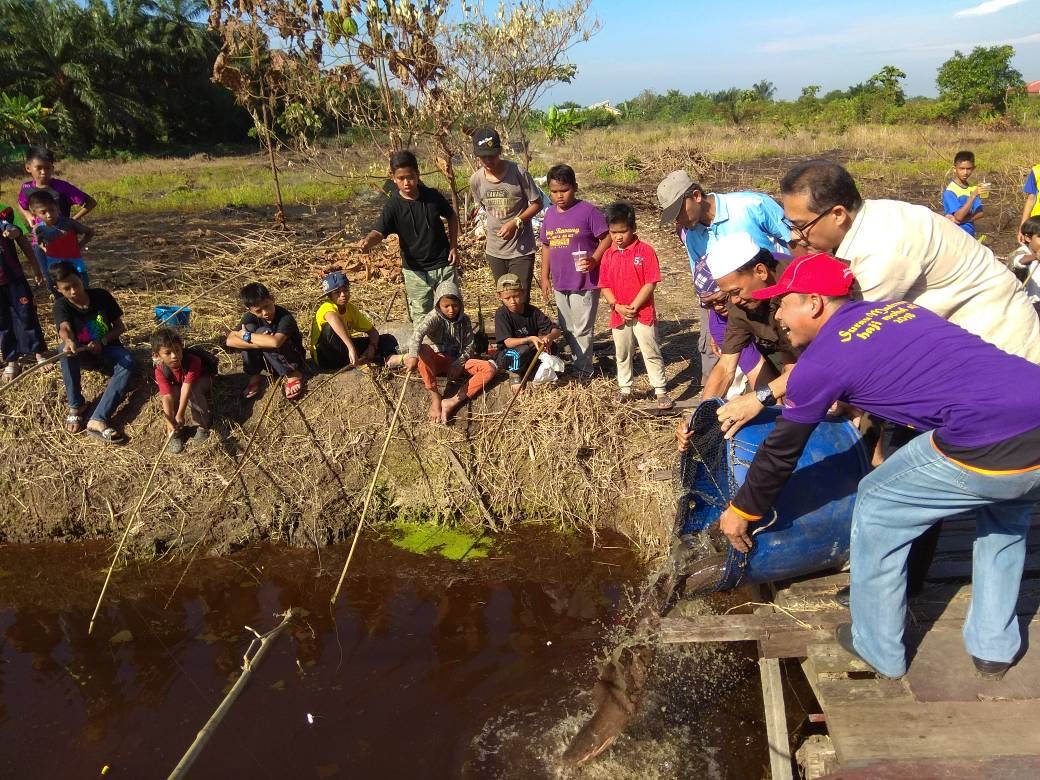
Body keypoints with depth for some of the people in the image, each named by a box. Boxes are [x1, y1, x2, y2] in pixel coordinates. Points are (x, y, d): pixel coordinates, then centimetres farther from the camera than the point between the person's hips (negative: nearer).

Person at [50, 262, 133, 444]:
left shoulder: (101, 296, -11)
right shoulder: (61, 305, -13)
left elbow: (120, 327, -5)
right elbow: (64, 328, -35)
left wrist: (102, 341, -24)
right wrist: (69, 341, -59)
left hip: (107, 349, 0)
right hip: (82, 353, 0)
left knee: (127, 363, -35)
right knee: (66, 349, -35)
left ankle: (97, 420, -45)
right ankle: (76, 406, -25)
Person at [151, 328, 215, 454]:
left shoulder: (192, 361, -39)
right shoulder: (160, 371, -30)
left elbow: (186, 388, -44)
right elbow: (167, 397, -38)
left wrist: (180, 415, -51)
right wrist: (169, 422, -51)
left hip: (201, 382, -3)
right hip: (177, 386, 3)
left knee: (194, 391, -36)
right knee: (169, 393, -30)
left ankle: (203, 426, -13)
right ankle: (176, 433, -14)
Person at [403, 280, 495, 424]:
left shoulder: (465, 320, 4)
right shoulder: (434, 318, -10)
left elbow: (469, 347, 3)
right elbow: (418, 333, -30)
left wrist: (458, 364, -16)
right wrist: (413, 356, -51)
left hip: (458, 362, 3)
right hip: (437, 362, -3)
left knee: (489, 368, -21)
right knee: (423, 350, -37)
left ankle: (453, 402, -32)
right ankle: (435, 398, -33)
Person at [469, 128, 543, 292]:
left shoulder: (518, 173, -15)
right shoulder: (476, 180, -2)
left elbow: (537, 203, -8)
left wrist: (515, 223, -19)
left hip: (521, 250, -4)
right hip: (494, 251, 4)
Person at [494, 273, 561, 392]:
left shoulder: (533, 311, -7)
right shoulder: (502, 313, -16)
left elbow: (556, 330, -9)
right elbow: (507, 342, -23)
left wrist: (549, 337, -33)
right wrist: (530, 339, -38)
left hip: (530, 356, 4)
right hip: (507, 356, -4)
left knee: (551, 346, -21)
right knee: (524, 349, -35)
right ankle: (514, 374, -8)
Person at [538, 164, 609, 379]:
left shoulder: (588, 211, -11)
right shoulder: (550, 214, 8)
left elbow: (607, 238, -10)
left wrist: (594, 260, -24)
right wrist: (545, 277, 14)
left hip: (585, 282, -7)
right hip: (560, 283, 7)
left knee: (582, 329, 1)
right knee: (567, 329, 16)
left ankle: (582, 370, 13)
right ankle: (580, 363, 32)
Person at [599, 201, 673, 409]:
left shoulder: (646, 251, -9)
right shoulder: (608, 255, 4)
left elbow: (650, 283, -13)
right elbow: (604, 286, 4)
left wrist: (633, 307, -16)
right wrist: (617, 306, -11)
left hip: (643, 313, -4)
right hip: (618, 315, 5)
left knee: (651, 353, 0)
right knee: (622, 355, 16)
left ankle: (660, 392, 7)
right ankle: (624, 389, 29)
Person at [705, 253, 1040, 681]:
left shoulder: (822, 359, 2)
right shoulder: (897, 305, 23)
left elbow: (781, 451, 12)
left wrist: (741, 511, 26)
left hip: (993, 449, -8)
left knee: (877, 508, 15)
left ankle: (878, 649, 30)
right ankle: (994, 648, 44)